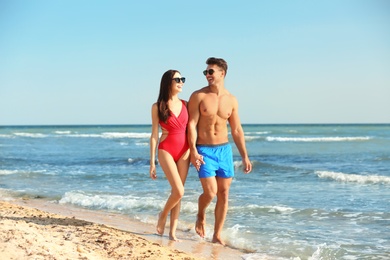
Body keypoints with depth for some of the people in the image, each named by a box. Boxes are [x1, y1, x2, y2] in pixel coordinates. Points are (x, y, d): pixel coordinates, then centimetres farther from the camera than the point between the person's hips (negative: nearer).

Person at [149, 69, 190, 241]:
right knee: (179, 191, -14)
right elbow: (154, 134, -2)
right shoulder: (157, 107, -3)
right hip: (166, 150, -4)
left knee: (176, 192, 4)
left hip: (184, 150, 4)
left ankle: (172, 231, 11)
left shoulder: (185, 105, 6)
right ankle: (163, 215, 14)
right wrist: (152, 162, -3)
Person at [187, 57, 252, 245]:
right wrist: (193, 151, -20)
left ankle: (217, 236, 13)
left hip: (224, 149, 4)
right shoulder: (198, 96, -5)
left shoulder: (231, 100, 6)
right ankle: (201, 216, 19)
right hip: (204, 150, -4)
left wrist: (244, 157, 8)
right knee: (210, 191, -14)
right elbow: (192, 125, -9)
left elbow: (236, 130, 10)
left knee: (223, 194, 3)